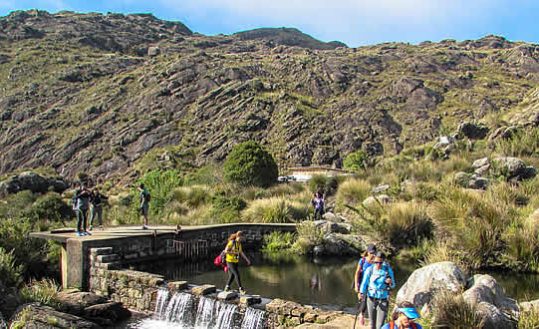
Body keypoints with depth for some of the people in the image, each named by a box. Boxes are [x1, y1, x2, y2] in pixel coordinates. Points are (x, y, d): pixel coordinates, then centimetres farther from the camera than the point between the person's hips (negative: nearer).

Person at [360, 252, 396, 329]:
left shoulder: (388, 270, -5)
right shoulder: (370, 270, -5)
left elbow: (393, 286, 2)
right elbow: (364, 283, -1)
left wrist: (390, 283, -20)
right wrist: (361, 293, -18)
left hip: (383, 300, -1)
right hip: (371, 299, 2)